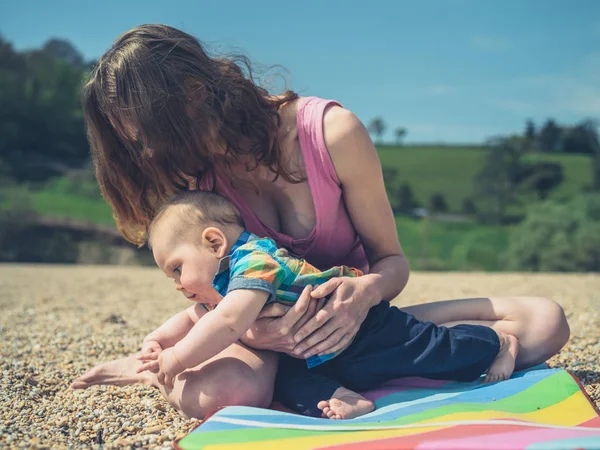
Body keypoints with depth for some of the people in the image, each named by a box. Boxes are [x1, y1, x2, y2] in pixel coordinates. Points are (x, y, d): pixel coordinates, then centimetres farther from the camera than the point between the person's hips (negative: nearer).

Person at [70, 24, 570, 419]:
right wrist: (251, 332, -32)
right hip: (265, 324, -1)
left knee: (543, 321, -18)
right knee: (222, 391, -42)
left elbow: (392, 259, -9)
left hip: (346, 314, 2)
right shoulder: (192, 178, -10)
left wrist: (366, 292, -35)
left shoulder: (332, 131, -18)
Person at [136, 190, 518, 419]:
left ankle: (498, 343, 22)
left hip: (366, 331, -8)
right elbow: (191, 319, 19)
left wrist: (177, 359, -30)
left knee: (441, 351, -2)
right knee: (290, 383, -10)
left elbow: (228, 323, -42)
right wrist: (160, 340, -1)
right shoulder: (218, 289, 4)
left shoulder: (253, 261, -30)